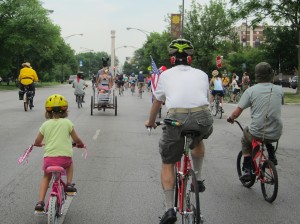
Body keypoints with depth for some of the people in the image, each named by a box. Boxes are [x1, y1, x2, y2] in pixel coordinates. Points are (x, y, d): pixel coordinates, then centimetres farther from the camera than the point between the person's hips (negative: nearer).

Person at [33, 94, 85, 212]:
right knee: (70, 163, 35)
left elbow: (37, 142, 13)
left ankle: (40, 202, 11)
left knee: (46, 177, 25)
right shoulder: (67, 123, 3)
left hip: (49, 158, 1)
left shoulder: (46, 124, 7)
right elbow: (76, 139, 6)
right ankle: (69, 184, 17)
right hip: (65, 157, -1)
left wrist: (39, 144, 37)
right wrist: (81, 144, 29)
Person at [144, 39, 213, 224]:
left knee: (168, 163, 17)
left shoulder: (166, 75, 21)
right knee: (198, 139, 39)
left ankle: (170, 209, 8)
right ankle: (198, 179, 33)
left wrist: (151, 122, 49)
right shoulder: (202, 74, 23)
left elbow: (157, 103, 31)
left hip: (176, 119, -2)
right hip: (203, 119, 2)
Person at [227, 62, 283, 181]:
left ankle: (247, 170, 19)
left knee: (245, 140, 31)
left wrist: (230, 118, 15)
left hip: (257, 133, -3)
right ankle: (271, 156, 26)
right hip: (275, 135, 3)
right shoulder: (279, 90, 1)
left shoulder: (251, 90, -6)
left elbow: (236, 113, -5)